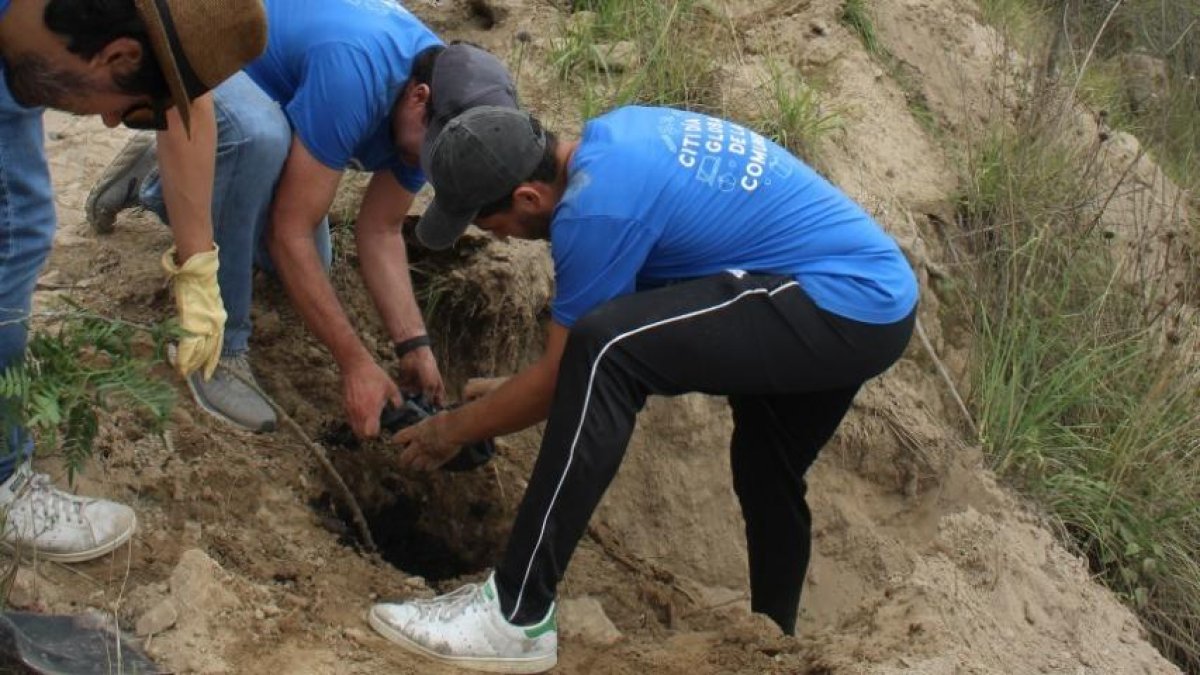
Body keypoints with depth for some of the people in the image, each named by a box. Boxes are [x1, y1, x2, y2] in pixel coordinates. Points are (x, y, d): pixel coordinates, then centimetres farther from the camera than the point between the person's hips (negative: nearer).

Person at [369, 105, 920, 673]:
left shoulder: (598, 206, -19)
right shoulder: (612, 132, 9)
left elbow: (559, 376, -9)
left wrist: (451, 430, 6)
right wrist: (516, 391, 24)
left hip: (842, 306, -10)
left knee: (605, 350, -23)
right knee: (768, 473, 28)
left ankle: (516, 615, -19)